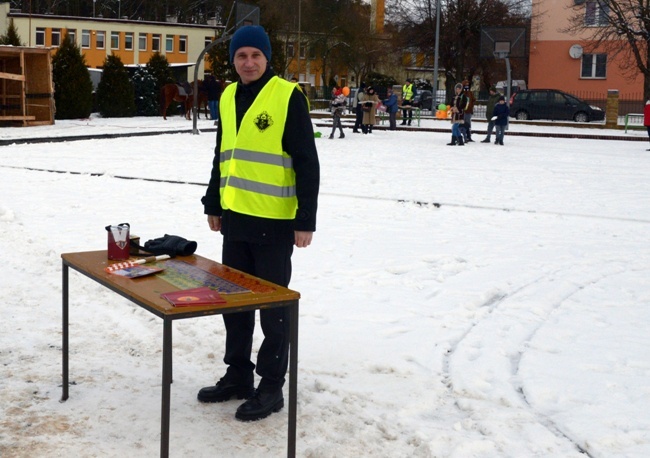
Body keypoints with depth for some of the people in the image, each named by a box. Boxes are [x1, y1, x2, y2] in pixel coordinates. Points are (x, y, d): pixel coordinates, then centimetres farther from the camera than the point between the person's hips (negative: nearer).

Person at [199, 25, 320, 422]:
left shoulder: (288, 96, -10)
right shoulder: (228, 97, 11)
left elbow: (307, 162, -12)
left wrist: (306, 220, -15)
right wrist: (213, 204, 19)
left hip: (274, 222, -7)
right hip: (235, 219, 7)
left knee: (273, 305, 2)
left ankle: (271, 387, 13)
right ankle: (238, 375, 28)